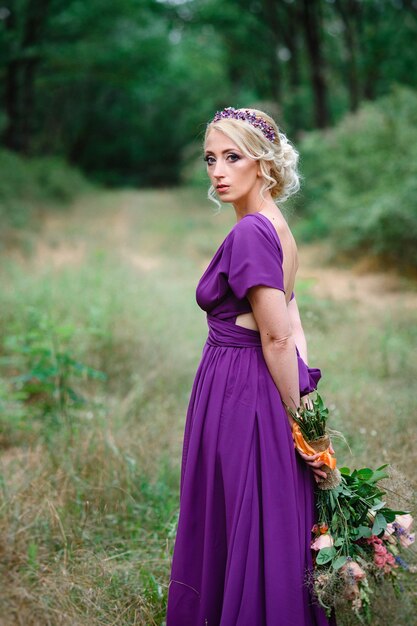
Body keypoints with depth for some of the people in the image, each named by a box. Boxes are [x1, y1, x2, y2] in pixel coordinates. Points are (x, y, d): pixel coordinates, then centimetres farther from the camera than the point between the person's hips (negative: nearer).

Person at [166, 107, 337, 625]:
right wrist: (306, 399, 6)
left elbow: (278, 338, -20)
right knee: (278, 527, 18)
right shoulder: (274, 225, 11)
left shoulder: (250, 232, -19)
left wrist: (297, 420, -12)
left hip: (243, 394, -9)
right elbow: (291, 326, 10)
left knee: (249, 535, 4)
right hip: (259, 388, 9)